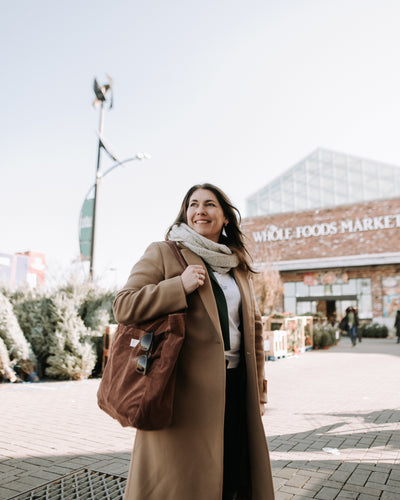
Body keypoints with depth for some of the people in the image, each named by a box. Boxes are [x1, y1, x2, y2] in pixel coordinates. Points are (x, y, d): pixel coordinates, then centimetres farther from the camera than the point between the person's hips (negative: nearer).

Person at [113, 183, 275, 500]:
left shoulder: (239, 267, 15)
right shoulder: (163, 253, 0)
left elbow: (254, 328, 18)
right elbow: (123, 307, -8)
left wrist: (257, 388, 14)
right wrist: (180, 286, -18)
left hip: (236, 386, 5)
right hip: (187, 389, -5)